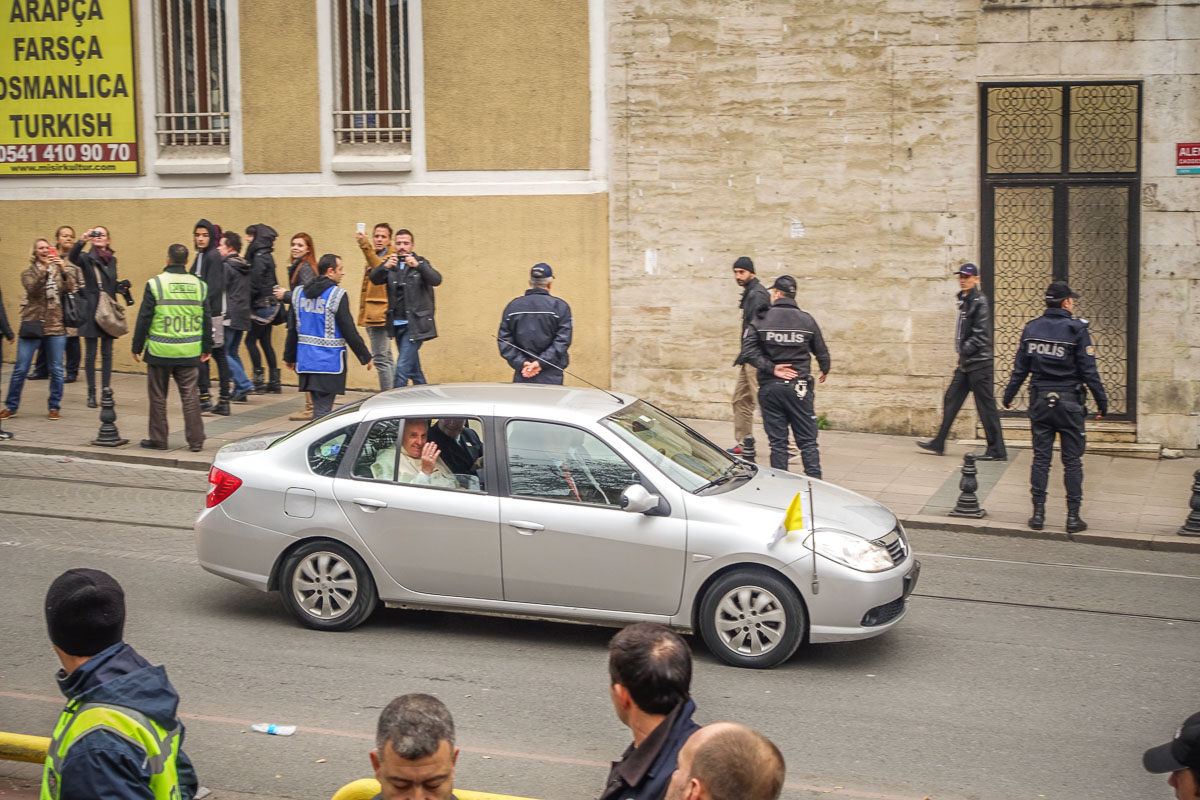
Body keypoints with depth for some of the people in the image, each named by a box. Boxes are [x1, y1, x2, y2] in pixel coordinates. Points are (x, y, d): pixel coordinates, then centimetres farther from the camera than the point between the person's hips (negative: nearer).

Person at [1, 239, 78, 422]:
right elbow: (33, 289, -13)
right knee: (20, 369, -1)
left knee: (56, 370, 3)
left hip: (56, 326, 1)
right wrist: (44, 270, -25)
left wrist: (63, 269, -24)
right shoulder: (29, 274, 7)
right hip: (32, 325, -1)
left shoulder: (59, 272, 11)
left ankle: (54, 407, 15)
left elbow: (70, 288, -8)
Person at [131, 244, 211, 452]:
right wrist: (206, 348, 19)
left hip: (160, 351, -2)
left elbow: (144, 319, -5)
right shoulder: (199, 286, 3)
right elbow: (206, 321, 9)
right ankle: (195, 440, 7)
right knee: (191, 396, 7)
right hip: (189, 353, 3)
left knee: (158, 397, 9)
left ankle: (158, 439, 15)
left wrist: (137, 347, 5)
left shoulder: (155, 284, -7)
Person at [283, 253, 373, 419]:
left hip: (306, 361, 7)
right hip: (329, 361, -6)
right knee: (323, 410, -5)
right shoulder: (337, 295, -12)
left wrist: (290, 356, 23)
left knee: (319, 405, 17)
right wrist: (365, 356, -4)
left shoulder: (300, 293, 8)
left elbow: (292, 329, 14)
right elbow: (349, 330, -12)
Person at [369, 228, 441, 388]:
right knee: (413, 368, 16)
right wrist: (385, 267, -27)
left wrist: (417, 266, -33)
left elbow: (436, 279, -17)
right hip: (397, 324, 5)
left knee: (403, 367, -14)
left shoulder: (420, 263, 0)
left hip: (414, 325, -5)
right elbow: (375, 279, -7)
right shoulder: (391, 264, 10)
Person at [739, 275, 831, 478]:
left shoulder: (761, 320, -2)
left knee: (777, 443, 7)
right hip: (799, 389, 0)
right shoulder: (807, 320, 1)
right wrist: (825, 371, 28)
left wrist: (771, 368, -10)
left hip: (770, 388, 0)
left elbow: (748, 351, -13)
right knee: (808, 442, 5)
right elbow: (822, 352, 8)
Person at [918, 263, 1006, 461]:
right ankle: (939, 443, 19)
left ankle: (997, 451, -1)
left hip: (979, 363, -9)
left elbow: (980, 335, -18)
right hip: (966, 363, 9)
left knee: (986, 406, -6)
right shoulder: (965, 300, 15)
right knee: (951, 400, 12)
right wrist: (962, 351, 10)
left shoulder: (979, 302, -13)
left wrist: (965, 349, -15)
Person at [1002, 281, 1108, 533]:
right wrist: (1102, 401, -1)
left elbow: (1020, 368, 8)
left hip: (1040, 401, 4)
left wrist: (1009, 395, 19)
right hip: (1068, 403, -4)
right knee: (1072, 460, 3)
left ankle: (1038, 513, 8)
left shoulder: (1031, 328, 3)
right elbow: (1089, 371, -9)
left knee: (1041, 458, 8)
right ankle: (1073, 516, 5)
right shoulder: (1076, 329, -9)